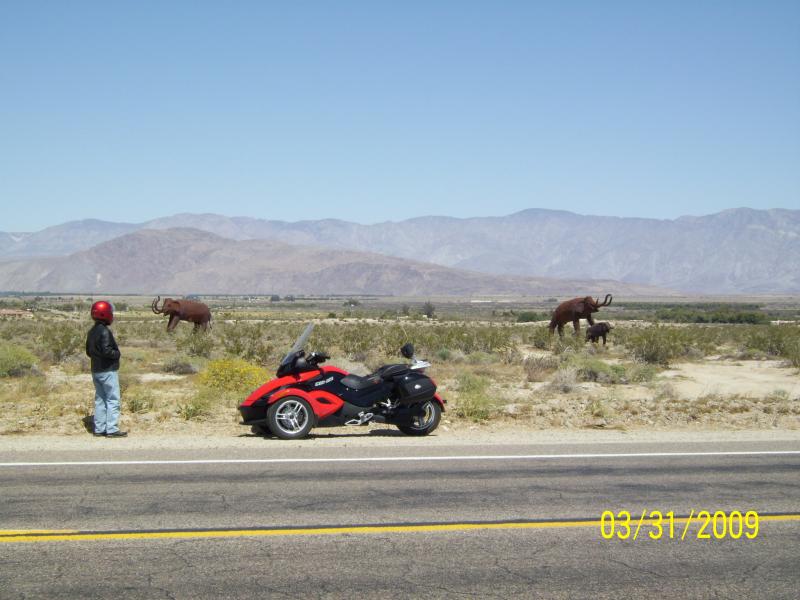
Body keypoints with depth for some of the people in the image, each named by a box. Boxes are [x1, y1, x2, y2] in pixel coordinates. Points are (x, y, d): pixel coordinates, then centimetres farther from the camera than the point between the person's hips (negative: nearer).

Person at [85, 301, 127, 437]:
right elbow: (106, 350, -24)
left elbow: (88, 351, 15)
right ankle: (112, 429, -5)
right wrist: (117, 354, -8)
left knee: (100, 400, 12)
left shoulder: (92, 332, 10)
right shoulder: (105, 331, -18)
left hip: (96, 371, 9)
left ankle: (99, 429, 14)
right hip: (108, 371, -9)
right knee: (113, 400, -4)